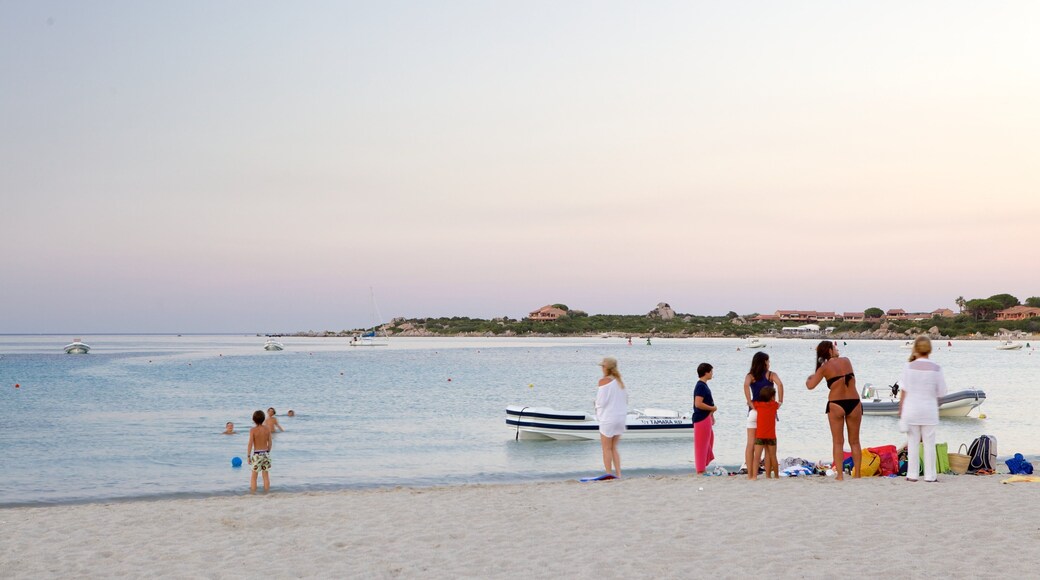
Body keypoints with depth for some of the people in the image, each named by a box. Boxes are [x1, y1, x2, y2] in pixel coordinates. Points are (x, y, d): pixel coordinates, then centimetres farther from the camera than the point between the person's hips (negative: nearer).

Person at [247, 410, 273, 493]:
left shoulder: (253, 430, -13)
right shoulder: (267, 429, -2)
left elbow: (250, 444, -15)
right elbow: (270, 442, 4)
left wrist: (248, 456, -8)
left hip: (257, 455, -3)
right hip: (266, 453, 3)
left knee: (254, 476, 7)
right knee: (266, 475, 11)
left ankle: (253, 493, 7)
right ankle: (266, 493, 14)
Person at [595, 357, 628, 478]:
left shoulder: (604, 381, -12)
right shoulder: (620, 382, 9)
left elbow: (601, 401, -14)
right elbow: (626, 399, 12)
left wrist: (598, 415, 2)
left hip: (608, 418, -6)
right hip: (620, 418, 6)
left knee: (606, 448, 5)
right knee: (614, 448, 16)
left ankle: (609, 475, 4)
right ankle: (618, 474, 11)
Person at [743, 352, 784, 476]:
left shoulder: (750, 376, 5)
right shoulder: (771, 375, 3)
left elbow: (746, 385, -17)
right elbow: (779, 384, -17)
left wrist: (750, 402, -13)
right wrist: (780, 401, -10)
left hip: (754, 410, 1)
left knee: (751, 443, 3)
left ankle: (750, 473, -1)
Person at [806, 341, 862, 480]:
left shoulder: (825, 368, -2)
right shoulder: (846, 361, 5)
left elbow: (810, 386, -6)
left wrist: (808, 378, 16)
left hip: (836, 405, -2)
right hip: (854, 403, 2)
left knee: (838, 442, 4)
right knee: (854, 441, 11)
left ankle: (839, 475, -2)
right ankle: (857, 474, 11)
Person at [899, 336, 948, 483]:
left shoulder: (909, 367, -5)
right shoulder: (936, 369, -4)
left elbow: (904, 392, -5)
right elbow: (941, 393, -1)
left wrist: (901, 413, 0)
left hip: (911, 409, 0)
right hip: (929, 410, 0)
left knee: (912, 443, 7)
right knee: (929, 443, 7)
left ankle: (912, 474, 8)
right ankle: (930, 475, 8)